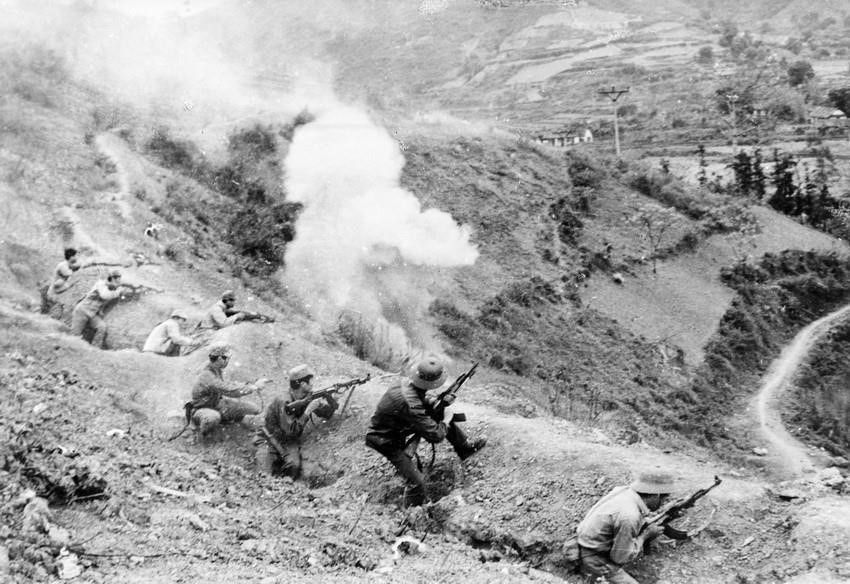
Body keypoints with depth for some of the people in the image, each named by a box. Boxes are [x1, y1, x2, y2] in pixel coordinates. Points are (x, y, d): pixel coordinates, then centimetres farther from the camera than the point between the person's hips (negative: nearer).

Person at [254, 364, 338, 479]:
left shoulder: (308, 397, -7)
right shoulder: (284, 402, -27)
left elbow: (326, 414, 1)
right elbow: (291, 431, -31)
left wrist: (330, 399, -20)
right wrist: (308, 410, -33)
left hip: (289, 442, 5)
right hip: (269, 440, -5)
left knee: (294, 466, -24)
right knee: (265, 475, -20)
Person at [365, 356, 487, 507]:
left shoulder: (409, 384, -14)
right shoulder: (411, 405, -39)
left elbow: (423, 399, 13)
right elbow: (436, 435, -31)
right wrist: (446, 420, -12)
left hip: (398, 427, 9)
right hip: (386, 442, -9)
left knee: (441, 414, 7)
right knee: (416, 482, -11)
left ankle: (465, 448, 24)